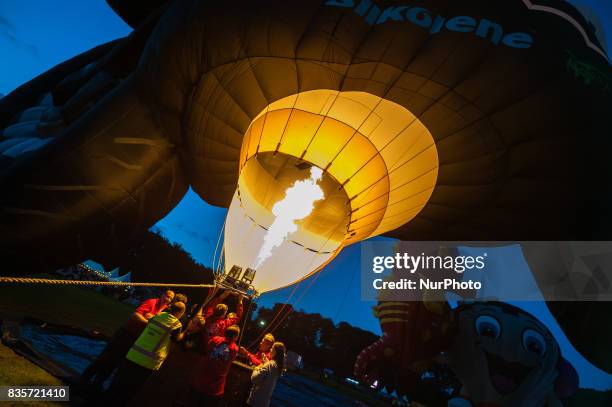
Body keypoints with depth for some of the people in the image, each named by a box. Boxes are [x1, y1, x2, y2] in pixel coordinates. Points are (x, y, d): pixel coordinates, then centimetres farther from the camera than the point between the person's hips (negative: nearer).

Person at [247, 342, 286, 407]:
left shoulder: (270, 364, -20)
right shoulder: (278, 366, 7)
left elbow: (254, 379, -22)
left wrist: (257, 369, -3)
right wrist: (266, 362, 6)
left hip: (257, 399, -8)